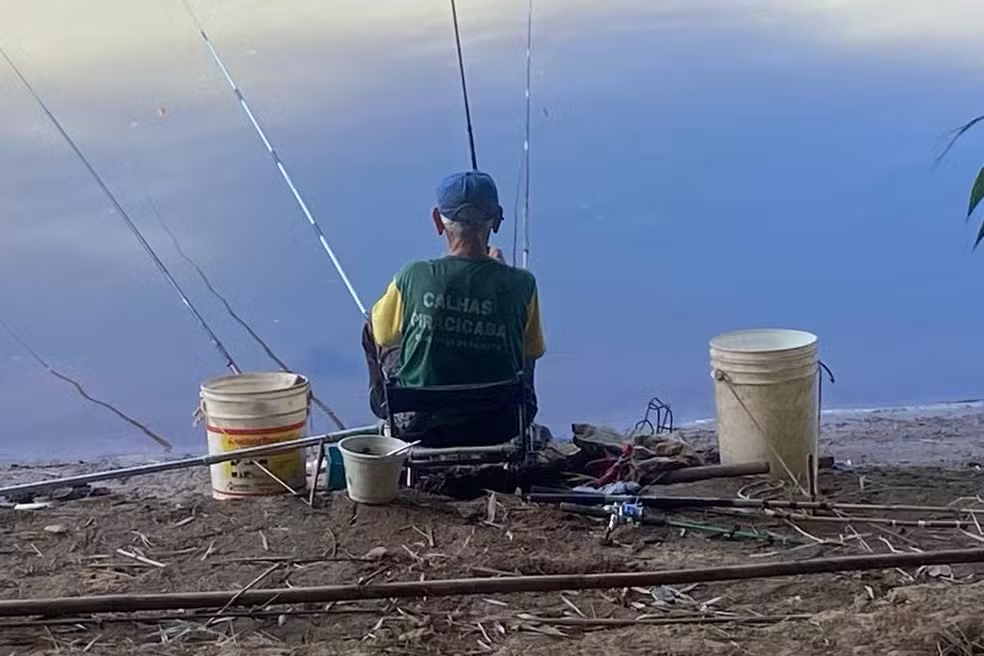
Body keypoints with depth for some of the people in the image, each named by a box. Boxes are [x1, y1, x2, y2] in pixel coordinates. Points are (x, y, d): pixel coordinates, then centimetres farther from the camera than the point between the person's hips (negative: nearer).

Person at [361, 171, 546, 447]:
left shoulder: (413, 277, -17)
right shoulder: (520, 284, -16)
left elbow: (382, 332, 3)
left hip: (420, 427, -1)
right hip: (499, 429, 1)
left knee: (373, 329, 25)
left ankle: (386, 405, 46)